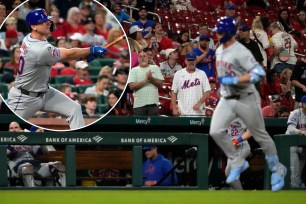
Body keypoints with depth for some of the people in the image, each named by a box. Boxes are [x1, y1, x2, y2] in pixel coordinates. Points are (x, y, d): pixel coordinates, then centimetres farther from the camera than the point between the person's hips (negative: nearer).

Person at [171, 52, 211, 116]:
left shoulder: (202, 74, 6)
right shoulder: (178, 74, 8)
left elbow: (207, 92, 2)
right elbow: (174, 92, 8)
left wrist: (199, 103, -12)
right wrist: (174, 109, -2)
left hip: (197, 112, -1)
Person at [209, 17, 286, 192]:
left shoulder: (240, 52, -19)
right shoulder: (219, 50, 8)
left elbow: (259, 73, -28)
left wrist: (233, 80, -29)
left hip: (246, 99, -7)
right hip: (227, 99, 7)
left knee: (260, 136, 4)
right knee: (216, 131, -9)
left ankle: (277, 169, 22)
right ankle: (238, 163, 8)